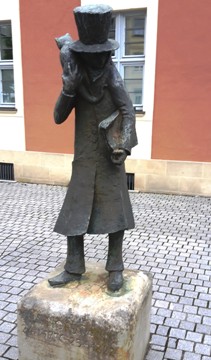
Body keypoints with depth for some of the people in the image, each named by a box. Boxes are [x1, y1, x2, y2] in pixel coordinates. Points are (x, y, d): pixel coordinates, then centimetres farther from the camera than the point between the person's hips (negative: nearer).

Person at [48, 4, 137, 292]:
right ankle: (74, 269, 17)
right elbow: (58, 117, -5)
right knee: (74, 213, 3)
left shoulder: (113, 78, -5)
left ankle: (115, 268, 17)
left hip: (110, 159, -2)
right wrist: (68, 86, -20)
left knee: (115, 212, 2)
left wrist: (124, 145, -19)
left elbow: (128, 112, -6)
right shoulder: (76, 82, 0)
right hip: (84, 159, 2)